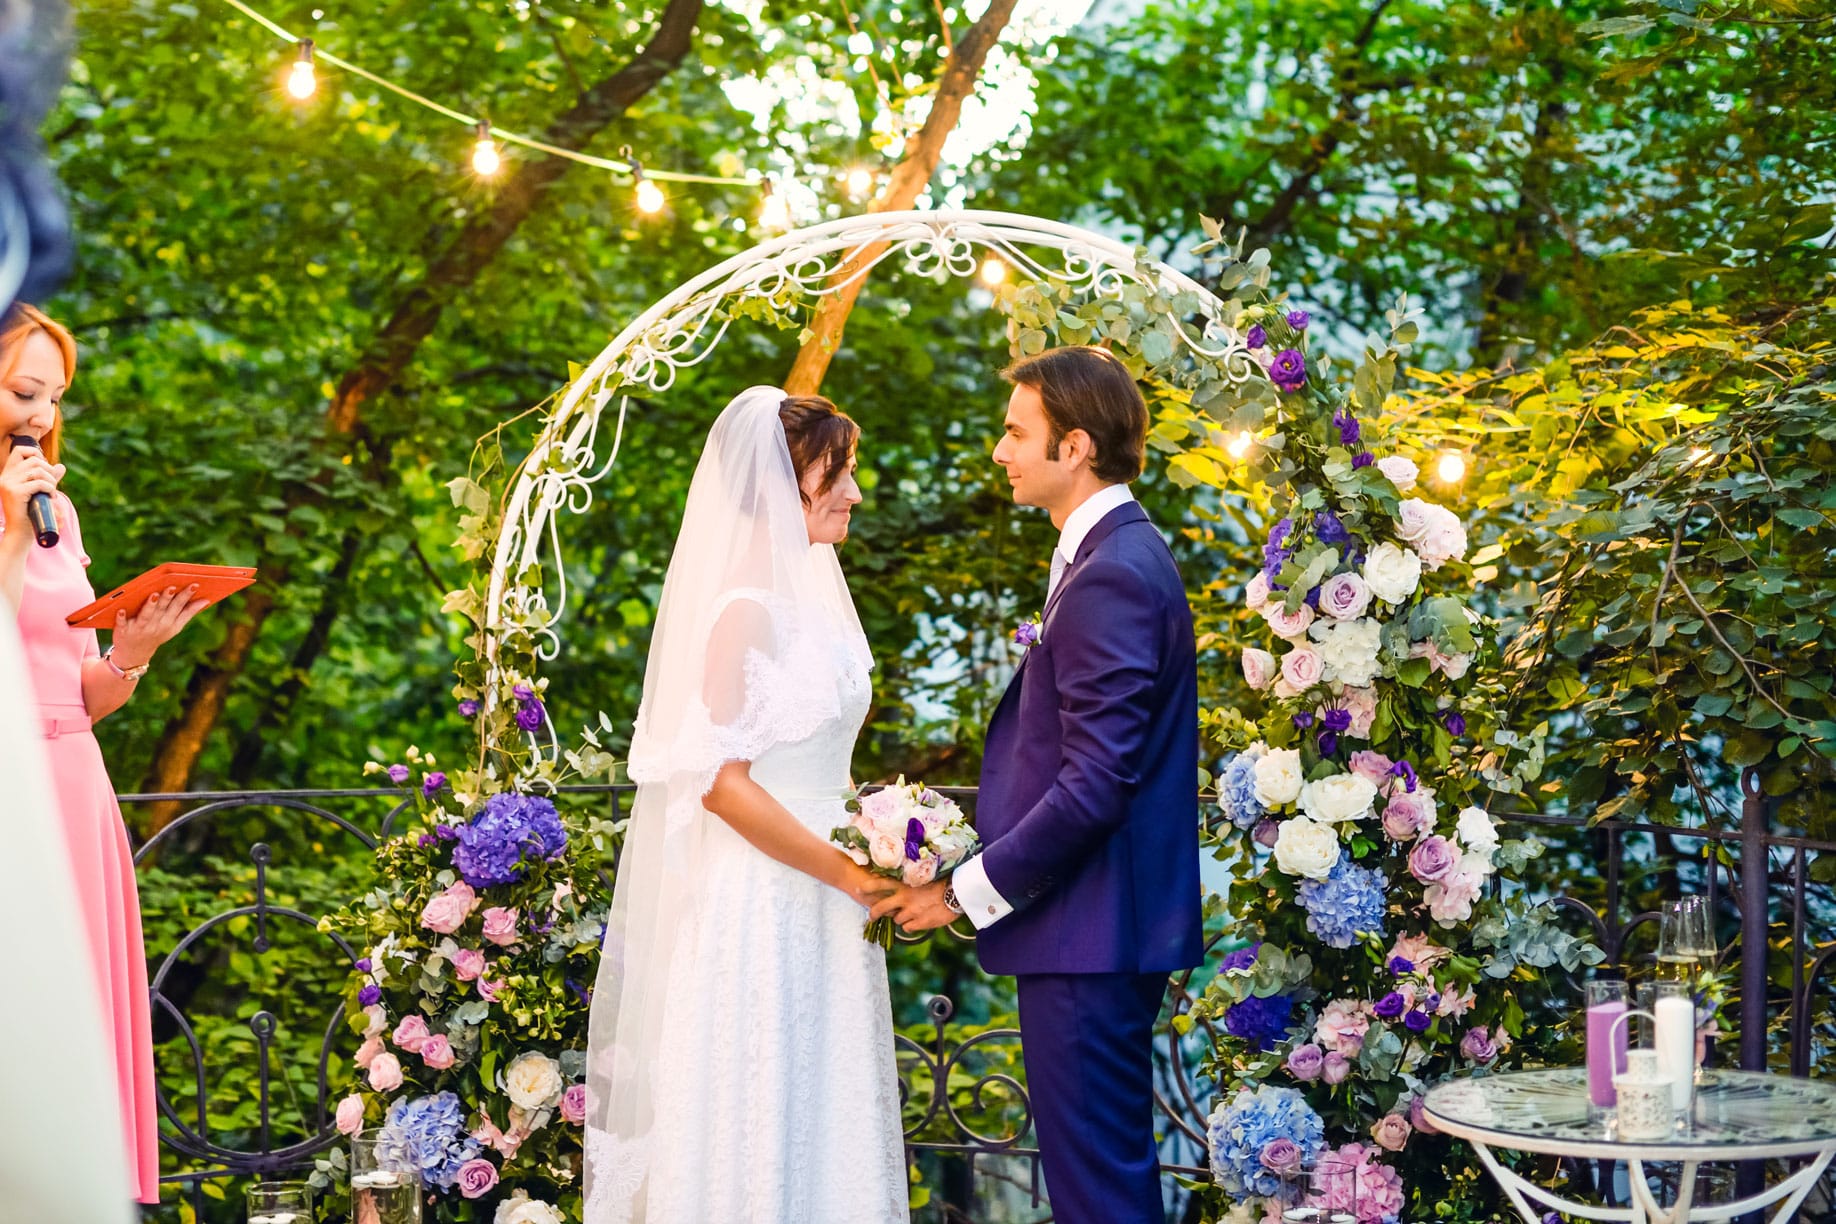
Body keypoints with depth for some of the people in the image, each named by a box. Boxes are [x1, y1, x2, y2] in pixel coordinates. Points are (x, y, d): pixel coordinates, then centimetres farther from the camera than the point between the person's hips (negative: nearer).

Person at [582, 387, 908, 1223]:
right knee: (756, 1134, 0)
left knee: (815, 1135, 13)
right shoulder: (744, 609, -16)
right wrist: (849, 873, -16)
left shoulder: (806, 591, 12)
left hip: (811, 910, 9)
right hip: (757, 907, -9)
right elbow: (720, 780, -20)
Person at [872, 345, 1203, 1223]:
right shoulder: (1119, 556, 14)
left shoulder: (1111, 574, -18)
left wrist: (971, 889, -15)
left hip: (1090, 928, -10)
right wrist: (982, 858, 12)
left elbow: (1095, 781, -23)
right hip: (1103, 924, 10)